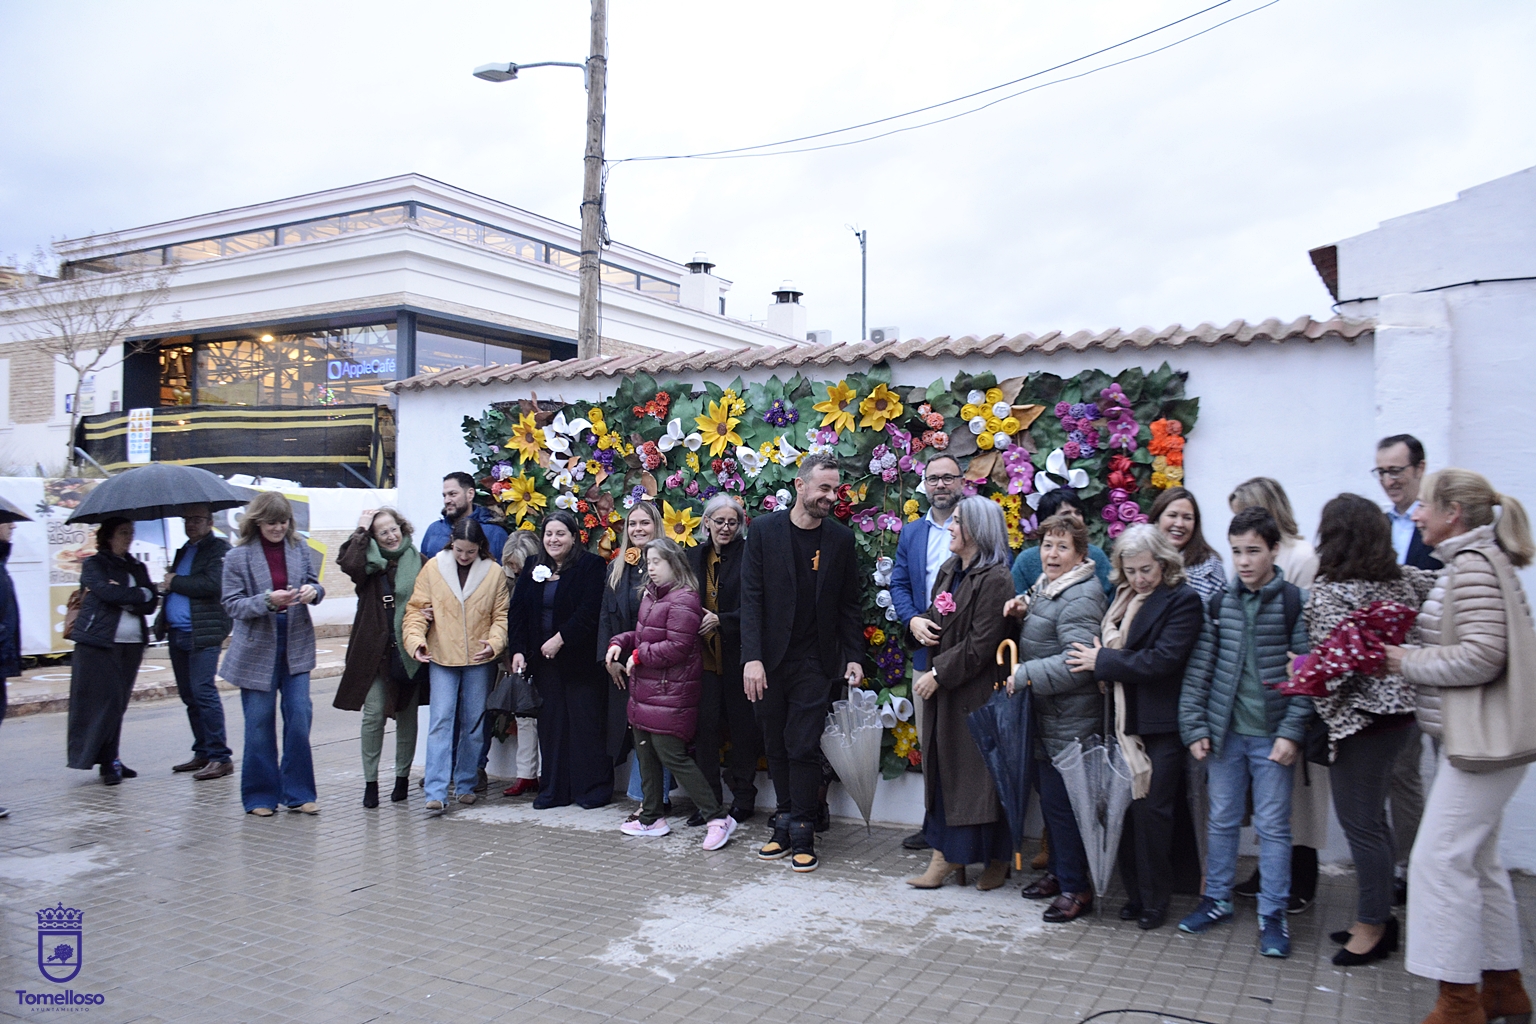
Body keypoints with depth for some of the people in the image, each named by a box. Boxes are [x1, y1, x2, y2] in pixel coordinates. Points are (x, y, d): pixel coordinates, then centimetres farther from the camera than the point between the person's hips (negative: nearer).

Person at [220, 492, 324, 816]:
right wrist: (267, 601, -23)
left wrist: (313, 591, -12)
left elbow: (314, 584, 11)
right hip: (257, 647, -2)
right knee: (259, 723, 5)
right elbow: (232, 604, -7)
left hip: (296, 645, 2)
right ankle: (260, 795, 17)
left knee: (300, 717, 1)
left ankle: (298, 793, 12)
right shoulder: (239, 555, -5)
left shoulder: (299, 548, 3)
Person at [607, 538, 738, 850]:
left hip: (670, 694, -10)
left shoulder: (683, 600, -16)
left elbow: (677, 648, -21)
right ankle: (651, 818, 29)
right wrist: (619, 643, 4)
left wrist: (639, 655, -13)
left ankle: (718, 818, -4)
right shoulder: (651, 596, 14)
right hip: (645, 692, 10)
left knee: (672, 755, -10)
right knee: (645, 754, 16)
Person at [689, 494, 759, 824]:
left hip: (737, 654, -4)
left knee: (741, 725, 4)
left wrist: (721, 619, -20)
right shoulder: (694, 557, 11)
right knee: (704, 724, 2)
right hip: (703, 654, 4)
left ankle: (743, 798, 16)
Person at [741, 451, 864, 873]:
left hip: (814, 663, -1)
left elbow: (850, 604, 7)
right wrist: (752, 657, -12)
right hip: (769, 660, 1)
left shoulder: (840, 538, 1)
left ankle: (802, 836, 8)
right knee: (776, 747, 9)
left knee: (803, 747, -2)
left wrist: (855, 657, 1)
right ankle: (786, 826, 22)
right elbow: (752, 597, -5)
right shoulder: (764, 530, -3)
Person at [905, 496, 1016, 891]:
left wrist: (938, 673, -16)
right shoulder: (950, 570, 12)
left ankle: (997, 858, 16)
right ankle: (946, 854, 17)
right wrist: (918, 621, -2)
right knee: (942, 771, 9)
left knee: (979, 776, 1)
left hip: (976, 694, -8)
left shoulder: (995, 579, -15)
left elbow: (980, 645, -19)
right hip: (943, 690, 8)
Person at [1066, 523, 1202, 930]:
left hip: (1160, 725, -6)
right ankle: (1134, 893, 21)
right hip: (1124, 721, 6)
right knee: (1126, 808, 9)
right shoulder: (1122, 596, 12)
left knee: (1151, 809, -1)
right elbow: (1103, 644, 17)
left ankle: (1154, 901, 13)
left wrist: (1103, 662, -14)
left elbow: (1163, 659, -18)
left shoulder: (1182, 600, -9)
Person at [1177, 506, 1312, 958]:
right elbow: (1199, 669, 3)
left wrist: (1291, 733, -13)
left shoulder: (1295, 602, -5)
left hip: (1272, 735, -3)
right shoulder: (1220, 602, 3)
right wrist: (1195, 727, -1)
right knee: (1221, 820, 13)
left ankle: (1273, 914, 18)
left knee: (1273, 826, 6)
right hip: (1226, 732, 3)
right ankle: (1217, 899, 27)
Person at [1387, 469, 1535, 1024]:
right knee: (1477, 861, 17)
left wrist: (1406, 661, -13)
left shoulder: (1473, 566, -16)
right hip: (1478, 735, 11)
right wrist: (1410, 656, 9)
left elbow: (1482, 656, -22)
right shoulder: (1477, 560, 15)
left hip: (1482, 738, -11)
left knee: (1441, 859, -7)